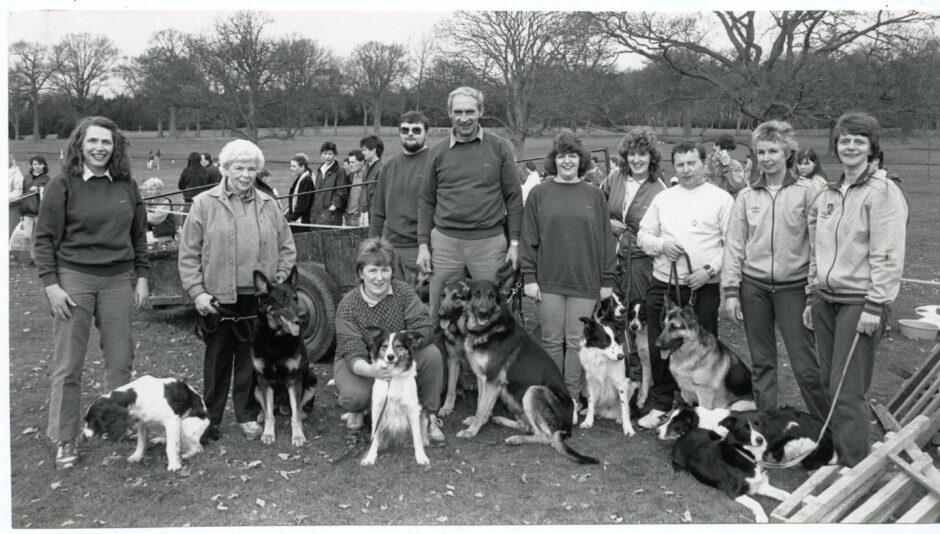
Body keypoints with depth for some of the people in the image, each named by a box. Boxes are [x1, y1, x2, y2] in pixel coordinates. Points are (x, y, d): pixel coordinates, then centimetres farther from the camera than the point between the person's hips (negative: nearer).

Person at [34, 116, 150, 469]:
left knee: (120, 360, 8)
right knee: (68, 365, 3)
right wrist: (51, 284, -9)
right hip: (74, 280, -3)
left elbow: (139, 235, 13)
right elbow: (45, 238, -3)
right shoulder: (62, 185, -4)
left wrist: (142, 276, 8)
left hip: (119, 280, 3)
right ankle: (65, 440, 14)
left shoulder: (127, 186, 6)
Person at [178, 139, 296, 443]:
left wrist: (279, 281, 2)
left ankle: (248, 417, 22)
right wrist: (196, 291, -7)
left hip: (258, 297, 2)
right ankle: (212, 418, 21)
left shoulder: (268, 205, 9)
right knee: (218, 358, 8)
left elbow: (286, 248, 13)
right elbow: (188, 254, -1)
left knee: (251, 358, 8)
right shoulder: (205, 204, 0)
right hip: (217, 296, -2)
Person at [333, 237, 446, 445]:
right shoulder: (347, 306, -19)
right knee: (354, 395, -34)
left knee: (432, 354, -26)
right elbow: (353, 355, -25)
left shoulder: (403, 292, -12)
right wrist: (370, 370, -48)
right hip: (361, 364, -2)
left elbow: (423, 329, -21)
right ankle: (357, 409, 7)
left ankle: (429, 416, -5)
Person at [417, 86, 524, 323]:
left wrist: (514, 242, -2)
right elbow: (426, 202, 9)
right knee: (439, 314, 7)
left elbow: (514, 197, 3)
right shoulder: (438, 152, 7)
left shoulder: (499, 148, 2)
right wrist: (423, 244, 3)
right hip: (445, 241, 2)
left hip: (490, 242, -1)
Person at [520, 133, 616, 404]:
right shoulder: (539, 194, 4)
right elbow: (528, 239, 3)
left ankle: (573, 397, 15)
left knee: (577, 342, 5)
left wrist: (607, 280, 3)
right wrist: (529, 277, -3)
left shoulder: (594, 195, 6)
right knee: (552, 341, 6)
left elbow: (606, 240, 6)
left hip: (585, 282, 0)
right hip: (549, 281, 0)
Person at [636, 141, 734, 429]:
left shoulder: (721, 198, 1)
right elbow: (643, 235, 15)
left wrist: (710, 269, -15)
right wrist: (661, 244, -5)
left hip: (704, 288, -3)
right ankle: (660, 404, 22)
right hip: (663, 285, 4)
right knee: (660, 348, 8)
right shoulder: (663, 198, 13)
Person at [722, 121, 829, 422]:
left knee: (805, 366, -3)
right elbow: (734, 245, 7)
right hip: (754, 287, 3)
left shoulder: (808, 191, -3)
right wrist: (731, 291, 3)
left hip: (794, 287, -3)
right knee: (761, 363, 11)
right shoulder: (747, 196, 6)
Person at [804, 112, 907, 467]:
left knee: (847, 391, -5)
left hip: (858, 302, -6)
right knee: (829, 383, 10)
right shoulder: (827, 195, 14)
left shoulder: (882, 192, -7)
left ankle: (854, 467, 6)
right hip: (825, 299, 6)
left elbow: (888, 256, -13)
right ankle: (834, 453, 23)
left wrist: (874, 307, -17)